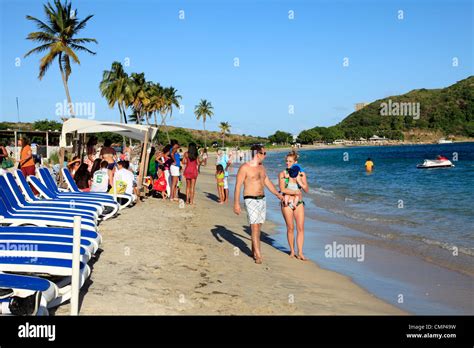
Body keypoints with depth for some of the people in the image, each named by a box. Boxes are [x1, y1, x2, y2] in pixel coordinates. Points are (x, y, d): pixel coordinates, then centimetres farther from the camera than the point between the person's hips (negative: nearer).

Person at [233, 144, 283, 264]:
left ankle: (254, 251, 22)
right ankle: (258, 255, -11)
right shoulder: (244, 168, -11)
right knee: (255, 227, -12)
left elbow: (268, 183, 22)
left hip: (262, 200, 7)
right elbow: (238, 186, -12)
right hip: (251, 200, -7)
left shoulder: (261, 167, 12)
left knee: (258, 227, 11)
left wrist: (278, 195, 24)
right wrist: (236, 203, -16)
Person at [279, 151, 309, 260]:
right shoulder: (282, 174, -1)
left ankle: (300, 252, 0)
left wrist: (299, 181, -14)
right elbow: (282, 189, -11)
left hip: (299, 203, 2)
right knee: (290, 228, 2)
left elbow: (306, 190, 0)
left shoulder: (301, 174, 5)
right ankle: (292, 251, 16)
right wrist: (295, 192, -12)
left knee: (301, 228, -4)